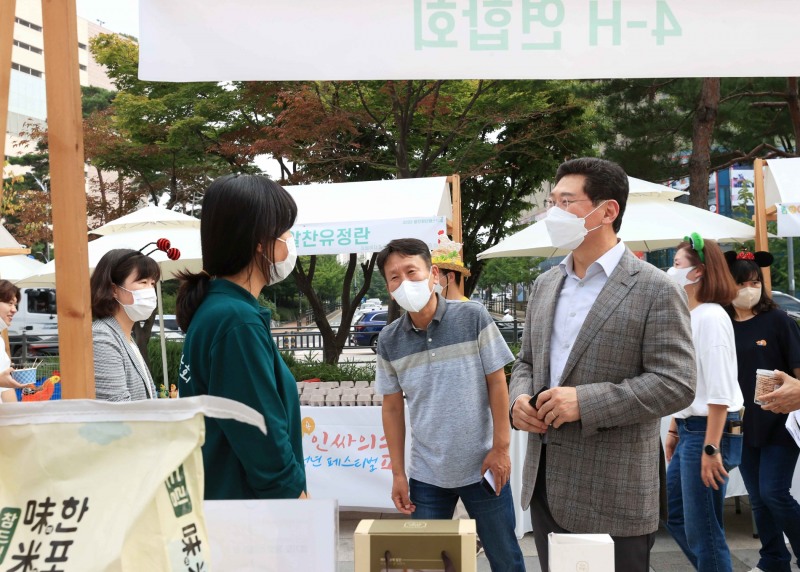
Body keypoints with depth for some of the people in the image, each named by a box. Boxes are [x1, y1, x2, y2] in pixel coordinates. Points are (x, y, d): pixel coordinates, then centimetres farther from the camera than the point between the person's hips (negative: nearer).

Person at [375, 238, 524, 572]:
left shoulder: (473, 318, -9)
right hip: (426, 475, 2)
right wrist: (398, 472, 3)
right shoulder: (389, 341, -2)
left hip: (482, 466, -2)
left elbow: (497, 382, -5)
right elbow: (393, 408, 5)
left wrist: (500, 447, -7)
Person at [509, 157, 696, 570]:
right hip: (545, 486, 6)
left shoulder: (655, 290, -9)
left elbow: (676, 384, -16)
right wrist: (519, 398, -3)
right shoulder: (545, 285, 12)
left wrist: (585, 402, -22)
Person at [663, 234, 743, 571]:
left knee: (702, 530, 0)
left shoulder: (710, 317, -16)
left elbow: (719, 391, -21)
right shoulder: (689, 316, 12)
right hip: (690, 430, 10)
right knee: (673, 513, 17)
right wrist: (674, 430, 20)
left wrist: (711, 448, -21)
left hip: (710, 432, -10)